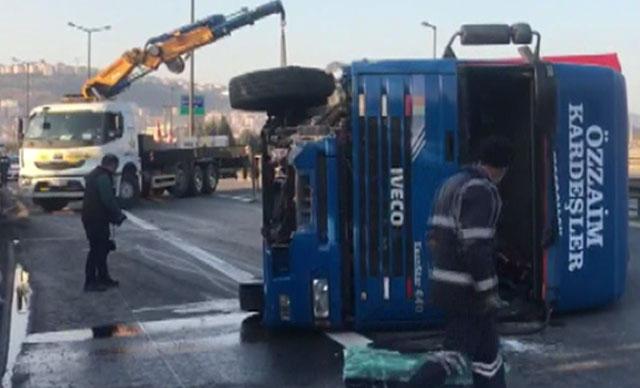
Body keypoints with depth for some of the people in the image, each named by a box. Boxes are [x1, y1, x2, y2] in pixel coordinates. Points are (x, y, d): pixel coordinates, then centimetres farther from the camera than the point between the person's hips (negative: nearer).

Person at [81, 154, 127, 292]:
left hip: (91, 217, 10)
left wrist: (115, 215, 17)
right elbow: (109, 200, -21)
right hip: (97, 220, -10)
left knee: (102, 248, 17)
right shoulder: (104, 177, -17)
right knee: (97, 250, -4)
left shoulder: (94, 174, 17)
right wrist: (119, 215, -7)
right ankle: (90, 282, 0)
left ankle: (103, 278, 25)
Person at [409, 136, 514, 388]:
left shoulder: (452, 184, 13)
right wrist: (489, 290, -18)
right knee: (455, 356, -5)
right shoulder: (482, 190, -15)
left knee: (488, 350, 17)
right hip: (465, 288, -10)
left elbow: (434, 237, 15)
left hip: (445, 283, 10)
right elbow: (475, 246, -23)